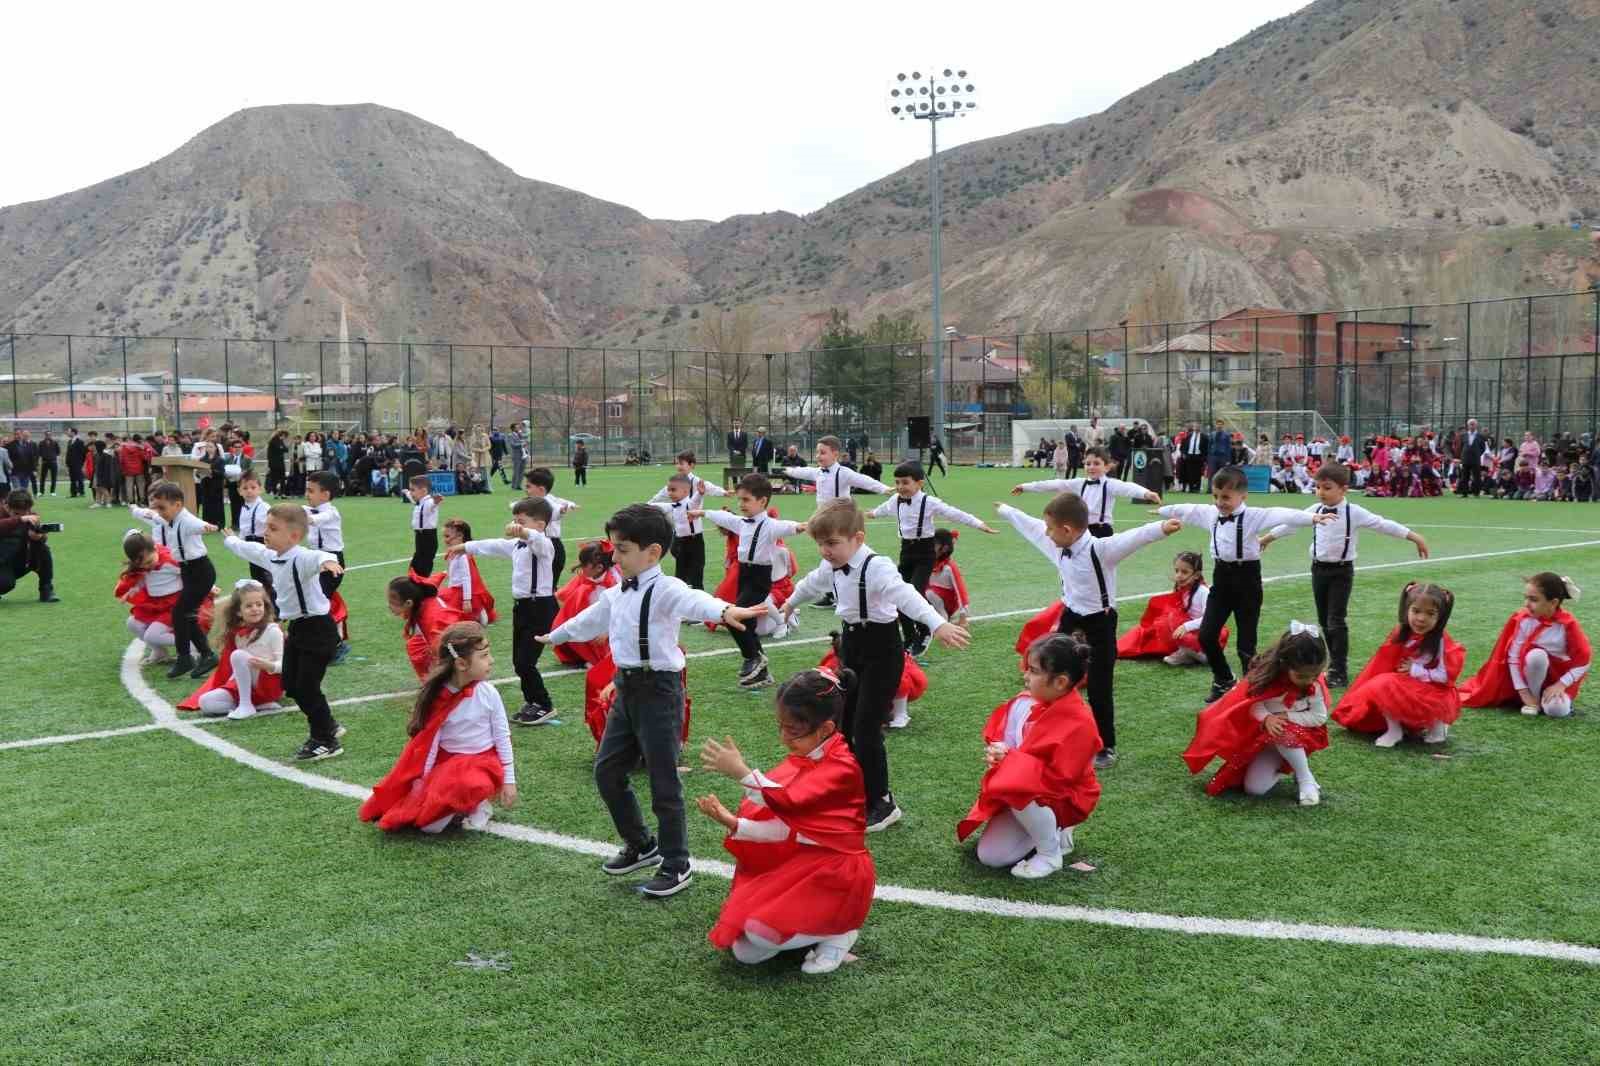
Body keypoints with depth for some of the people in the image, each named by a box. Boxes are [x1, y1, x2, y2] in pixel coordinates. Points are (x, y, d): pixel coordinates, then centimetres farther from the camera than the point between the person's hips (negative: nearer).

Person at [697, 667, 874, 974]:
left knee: (760, 933, -25)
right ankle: (817, 925, 14)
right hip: (796, 868, 8)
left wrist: (740, 772, -37)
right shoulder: (800, 761, 7)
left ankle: (839, 931, -2)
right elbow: (784, 826, 2)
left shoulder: (841, 767, -18)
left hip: (834, 874, -8)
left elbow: (789, 802, -32)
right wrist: (732, 822, -11)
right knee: (745, 952, -2)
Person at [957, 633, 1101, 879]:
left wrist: (1010, 758, -25)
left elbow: (1058, 776, -28)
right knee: (989, 856, -4)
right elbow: (999, 735, 6)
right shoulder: (1026, 702, -7)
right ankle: (1053, 832, 17)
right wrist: (996, 752, -18)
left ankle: (1051, 854, -12)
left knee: (1020, 791, -39)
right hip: (1025, 791, 7)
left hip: (1063, 798, -7)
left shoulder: (1078, 723, -27)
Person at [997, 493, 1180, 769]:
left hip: (1099, 625, -7)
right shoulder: (1058, 546, -5)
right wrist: (1005, 510, 27)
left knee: (1099, 689, 1)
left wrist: (1160, 528, -62)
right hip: (1071, 618, 7)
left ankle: (1106, 748, 17)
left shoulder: (1100, 549, -26)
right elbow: (1031, 526, 12)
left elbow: (1131, 538, -43)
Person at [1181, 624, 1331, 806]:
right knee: (1253, 788, -14)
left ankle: (1306, 779, -16)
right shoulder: (1268, 676, -19)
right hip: (1265, 737, 1)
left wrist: (1287, 716, -23)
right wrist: (1266, 718, -32)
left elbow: (1320, 717, -12)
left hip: (1300, 737, -1)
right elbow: (1254, 704, -11)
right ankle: (1281, 765, 16)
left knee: (1282, 732, -39)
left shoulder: (1315, 686, -18)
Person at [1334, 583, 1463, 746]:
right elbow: (1383, 665, 2)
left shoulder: (1441, 641, -16)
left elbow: (1446, 675, -17)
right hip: (1405, 688, 5)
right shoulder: (1401, 635, -2)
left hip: (1434, 694, -5)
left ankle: (1435, 725, -8)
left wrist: (1415, 670, -20)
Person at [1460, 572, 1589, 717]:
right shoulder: (1523, 620, -17)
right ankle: (1533, 699, -13)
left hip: (1561, 676, -1)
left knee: (1556, 710, -29)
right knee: (1536, 655, -34)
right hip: (1534, 666, 2)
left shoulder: (1568, 625, -22)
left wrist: (1560, 685, -20)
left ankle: (1557, 697, 8)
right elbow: (1513, 656, -15)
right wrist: (1523, 691, -18)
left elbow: (1583, 663, -14)